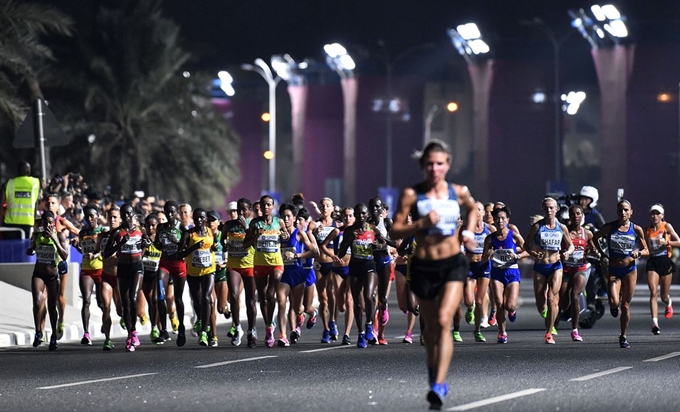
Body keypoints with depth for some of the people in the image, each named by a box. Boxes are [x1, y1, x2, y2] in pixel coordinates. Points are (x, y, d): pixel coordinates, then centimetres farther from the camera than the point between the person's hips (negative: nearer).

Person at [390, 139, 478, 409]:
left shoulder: (459, 193, 1)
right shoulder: (412, 195, -6)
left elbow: (473, 208, 25)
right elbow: (395, 232, -8)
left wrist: (469, 231, 9)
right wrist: (422, 223, -22)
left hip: (453, 265, 0)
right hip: (423, 266, 0)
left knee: (444, 321, -19)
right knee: (431, 326, 13)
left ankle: (439, 385, -24)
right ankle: (433, 369, 43)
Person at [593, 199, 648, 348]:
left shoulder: (636, 230, -3)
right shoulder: (609, 227, -4)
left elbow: (646, 251, 4)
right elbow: (595, 238, 14)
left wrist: (638, 253, -18)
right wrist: (603, 254, 2)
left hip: (630, 270, 0)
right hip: (613, 270, 0)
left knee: (625, 305, 4)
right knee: (614, 302, -18)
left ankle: (623, 337, 17)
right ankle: (614, 307, 20)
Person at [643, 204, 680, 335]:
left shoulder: (667, 226, -1)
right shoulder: (647, 230, 8)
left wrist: (666, 242, -19)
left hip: (665, 261, -1)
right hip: (652, 262, 1)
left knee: (664, 296, 8)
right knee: (653, 293, -16)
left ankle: (668, 304, 47)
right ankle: (655, 323, -21)